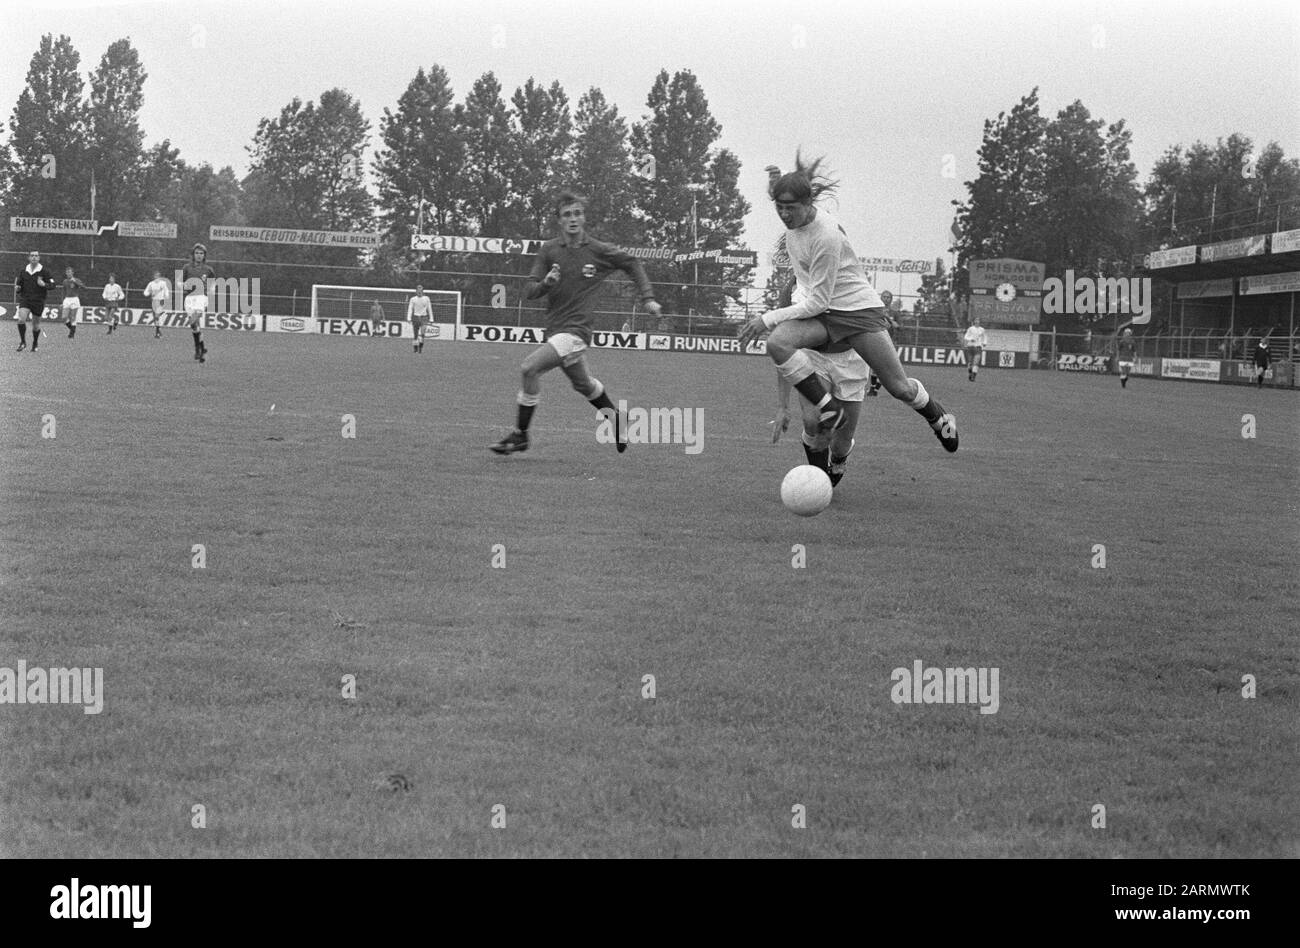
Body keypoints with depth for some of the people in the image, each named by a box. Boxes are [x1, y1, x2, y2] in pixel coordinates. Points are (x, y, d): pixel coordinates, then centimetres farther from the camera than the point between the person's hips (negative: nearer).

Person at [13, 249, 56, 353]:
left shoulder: (44, 272, -3)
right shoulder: (23, 271, 6)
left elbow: (53, 284, -4)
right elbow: (18, 285, 16)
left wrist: (44, 285, -23)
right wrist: (17, 289, -8)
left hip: (38, 301, -1)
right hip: (25, 300, 2)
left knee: (36, 325, 6)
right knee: (21, 319, -20)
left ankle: (35, 344, 28)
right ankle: (22, 342, -5)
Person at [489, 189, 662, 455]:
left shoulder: (599, 251, -5)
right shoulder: (549, 250, 1)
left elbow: (632, 263, 12)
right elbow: (529, 291, 1)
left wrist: (647, 298, 6)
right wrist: (545, 283, -21)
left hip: (576, 329, -5)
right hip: (555, 329, 5)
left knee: (530, 368, -22)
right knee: (583, 384, 21)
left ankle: (520, 434, -11)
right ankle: (616, 419, 47)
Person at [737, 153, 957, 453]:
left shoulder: (826, 235, -27)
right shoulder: (792, 226, -2)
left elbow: (818, 302, -23)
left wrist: (769, 319, -23)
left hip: (859, 310, -6)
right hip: (821, 314, 6)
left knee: (900, 388, 0)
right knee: (776, 342, -26)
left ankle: (939, 418, 33)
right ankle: (829, 407, -19)